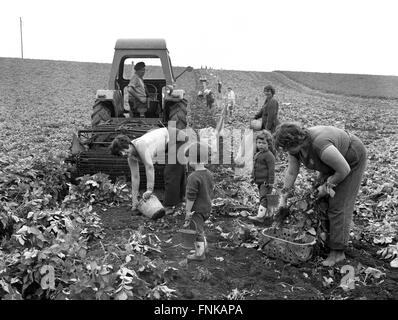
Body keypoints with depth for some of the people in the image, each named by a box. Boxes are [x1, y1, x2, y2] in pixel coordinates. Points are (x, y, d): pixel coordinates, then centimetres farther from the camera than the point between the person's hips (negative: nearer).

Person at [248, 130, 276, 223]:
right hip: (259, 181, 9)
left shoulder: (269, 155, -14)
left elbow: (271, 169, -17)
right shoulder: (257, 154, 15)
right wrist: (253, 177, 25)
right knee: (263, 197, 15)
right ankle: (268, 213, 26)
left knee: (264, 198, -12)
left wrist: (271, 182, -19)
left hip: (266, 181, -9)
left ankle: (260, 216, -18)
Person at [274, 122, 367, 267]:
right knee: (321, 200, 7)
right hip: (331, 162, 8)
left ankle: (337, 252, -1)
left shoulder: (322, 147, -42)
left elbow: (344, 170, -30)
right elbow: (291, 172, -8)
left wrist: (327, 187, -18)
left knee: (339, 204, -9)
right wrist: (283, 198, -6)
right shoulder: (294, 146, -18)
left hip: (351, 160, -7)